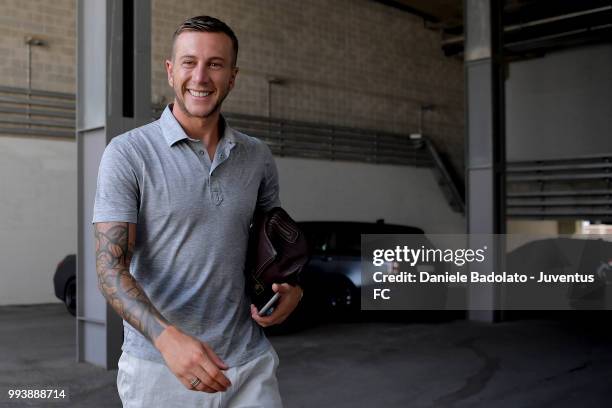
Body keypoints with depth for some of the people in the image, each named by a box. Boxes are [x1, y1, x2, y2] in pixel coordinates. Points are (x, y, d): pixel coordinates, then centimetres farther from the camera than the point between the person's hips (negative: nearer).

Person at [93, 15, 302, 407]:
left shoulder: (258, 157, 4)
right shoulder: (128, 154, -8)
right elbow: (111, 267, -14)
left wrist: (292, 288, -3)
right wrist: (167, 337, -29)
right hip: (158, 367, -3)